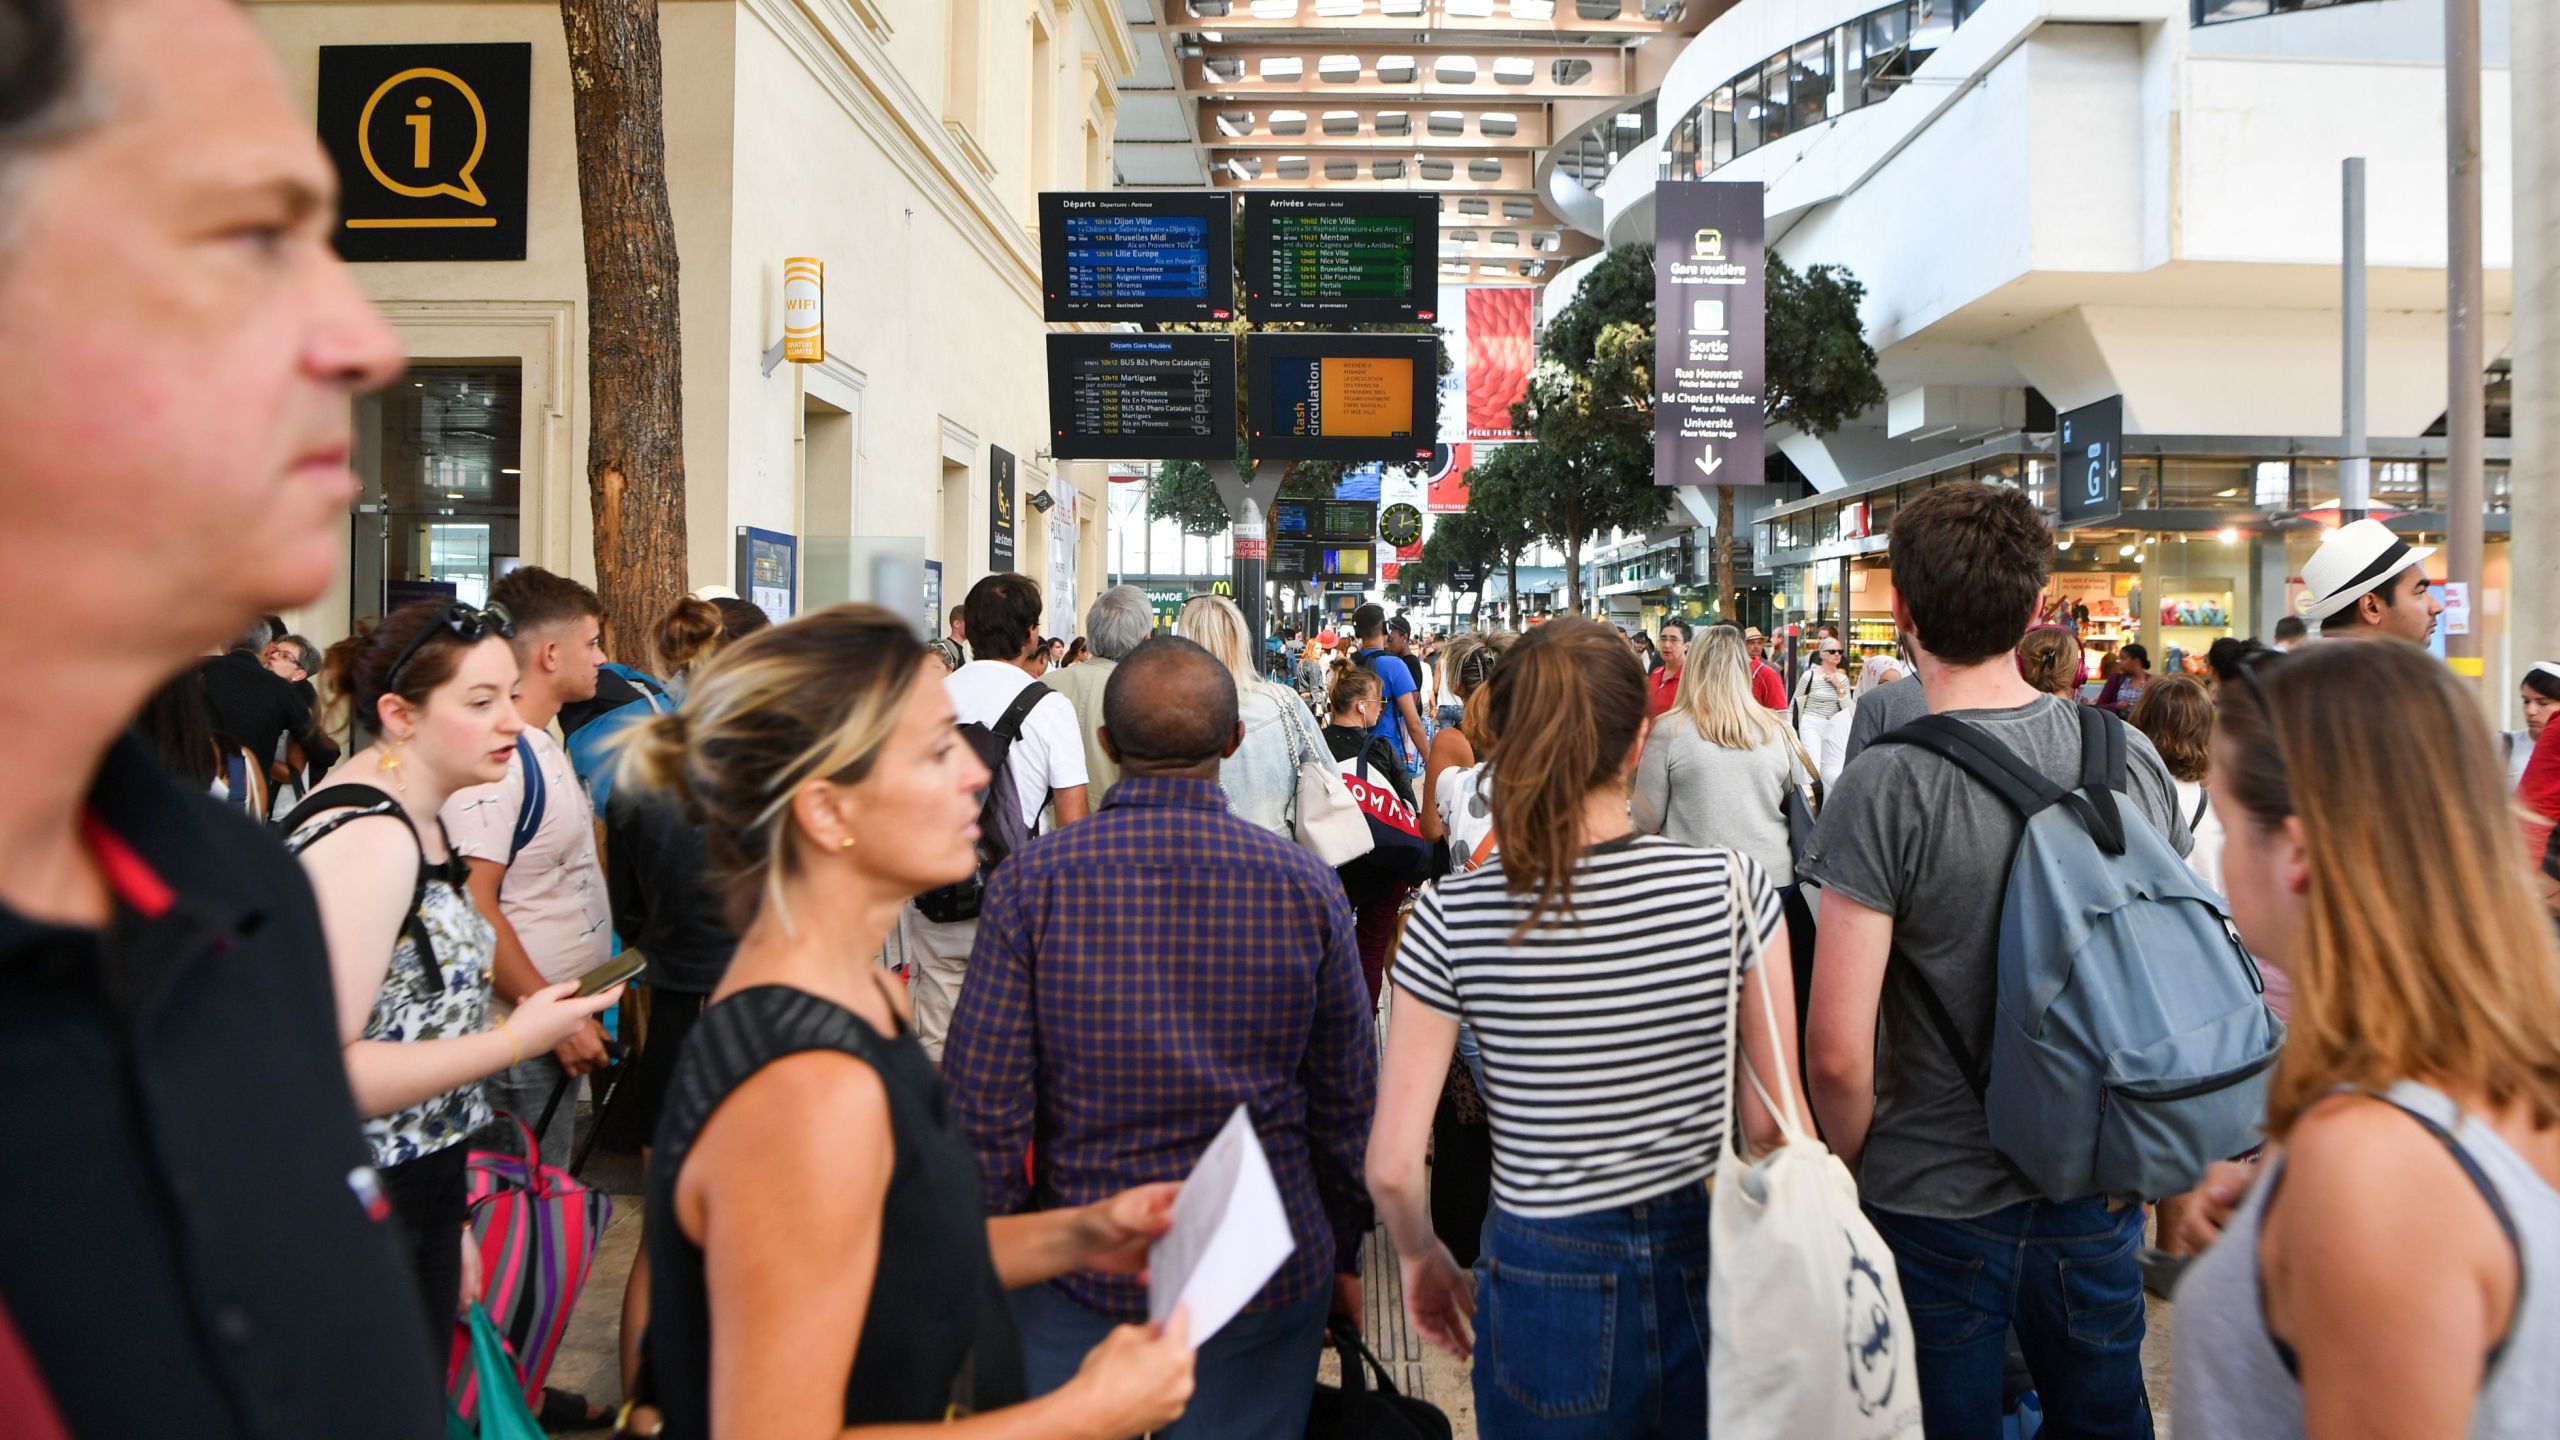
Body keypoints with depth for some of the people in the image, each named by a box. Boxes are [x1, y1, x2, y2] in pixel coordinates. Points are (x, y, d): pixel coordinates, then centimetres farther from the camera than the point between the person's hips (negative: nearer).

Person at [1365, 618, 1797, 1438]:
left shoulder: (1453, 920, -14)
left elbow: (1392, 1166, -12)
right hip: (1707, 1276, 1)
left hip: (1545, 1287, -1)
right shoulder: (1732, 889, -12)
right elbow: (1772, 1124, -7)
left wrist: (1422, 1258, 9)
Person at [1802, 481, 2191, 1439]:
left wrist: (1856, 1167, -4)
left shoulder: (1886, 788, -21)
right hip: (2101, 1191, 5)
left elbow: (1838, 1053, -23)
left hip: (1938, 1213, -4)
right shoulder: (2133, 757, -5)